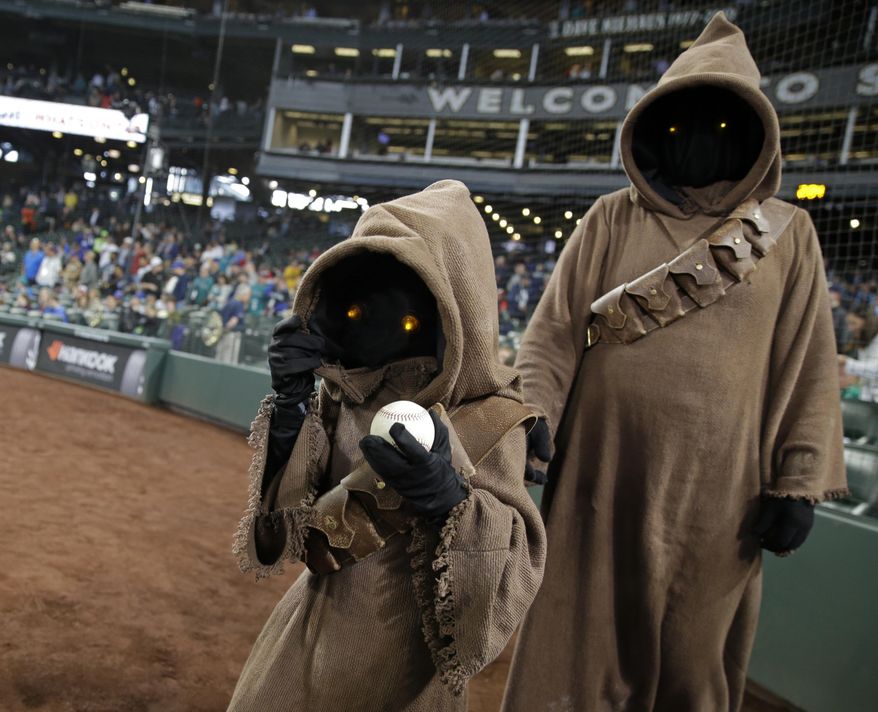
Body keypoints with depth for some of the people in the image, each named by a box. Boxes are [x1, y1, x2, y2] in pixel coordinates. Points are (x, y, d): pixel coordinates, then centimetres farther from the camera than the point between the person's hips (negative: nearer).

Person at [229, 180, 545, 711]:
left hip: (400, 653, -4)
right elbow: (288, 510, -3)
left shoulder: (490, 421, -18)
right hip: (313, 626, 5)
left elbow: (511, 560, -18)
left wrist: (451, 501, -36)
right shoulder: (341, 398, -4)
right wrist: (289, 409, -17)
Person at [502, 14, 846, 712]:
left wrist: (800, 483, -1)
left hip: (718, 497, 1)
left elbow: (806, 366, 4)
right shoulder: (612, 221, 6)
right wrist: (535, 411, -16)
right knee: (579, 653, 9)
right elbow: (556, 327, 0)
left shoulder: (788, 234, 6)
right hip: (603, 480, 0)